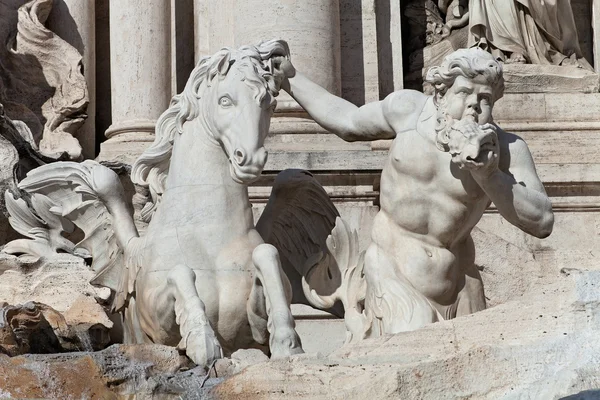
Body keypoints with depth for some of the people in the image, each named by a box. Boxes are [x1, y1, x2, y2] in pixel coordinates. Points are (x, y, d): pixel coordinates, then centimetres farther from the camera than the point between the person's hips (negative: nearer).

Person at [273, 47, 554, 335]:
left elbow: (542, 223, -14)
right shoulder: (409, 109, -2)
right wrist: (290, 78, 22)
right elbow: (348, 123, 17)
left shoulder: (506, 150, -6)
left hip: (456, 288, 1)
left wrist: (487, 176, -25)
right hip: (395, 281, -1)